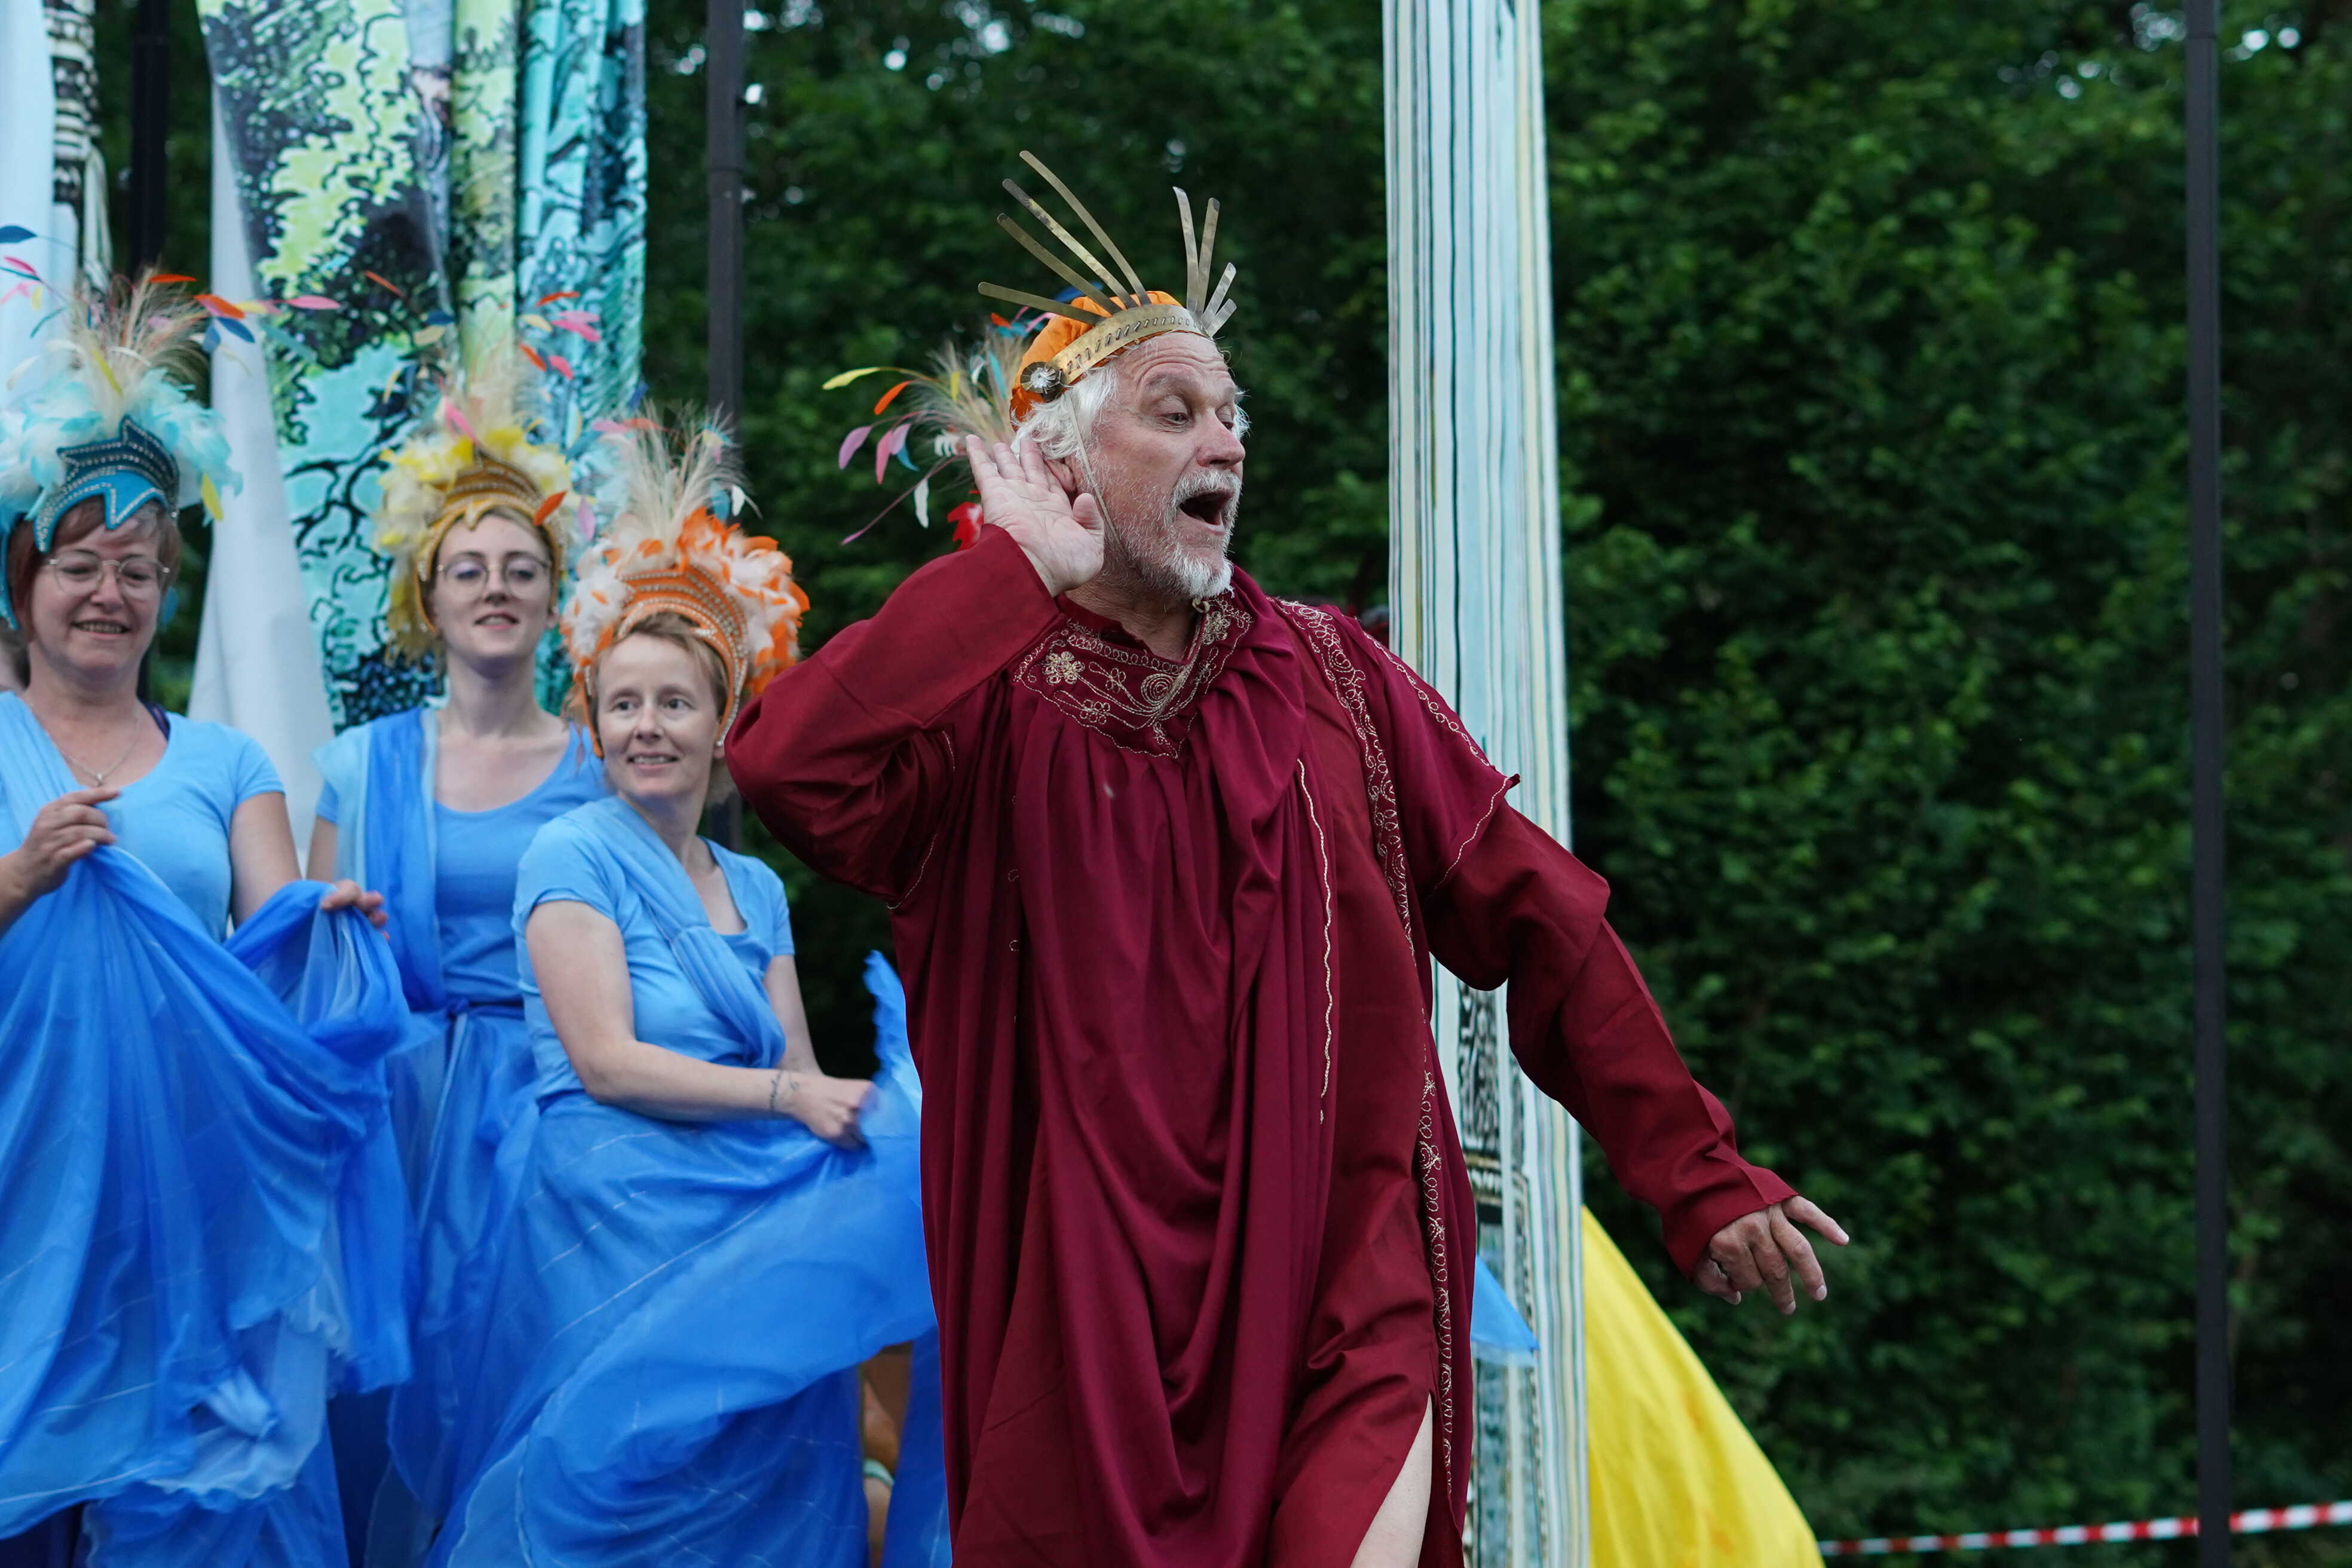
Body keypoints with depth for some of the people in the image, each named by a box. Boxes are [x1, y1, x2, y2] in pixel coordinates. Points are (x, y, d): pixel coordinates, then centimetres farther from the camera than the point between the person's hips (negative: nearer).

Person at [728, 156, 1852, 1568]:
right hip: (1094, 1331, -1)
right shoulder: (984, 707, -3)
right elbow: (784, 765, -24)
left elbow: (1539, 921, 6)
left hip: (1344, 1329, 1)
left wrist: (1697, 1178, 2)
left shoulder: (1331, 678, 6)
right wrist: (1027, 570, -15)